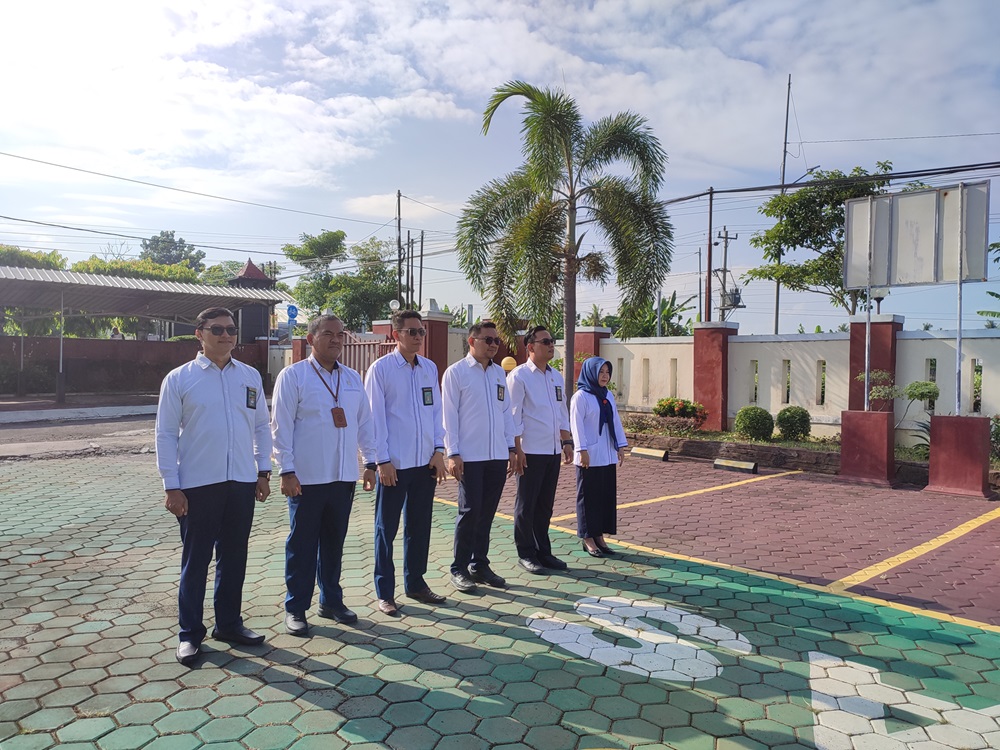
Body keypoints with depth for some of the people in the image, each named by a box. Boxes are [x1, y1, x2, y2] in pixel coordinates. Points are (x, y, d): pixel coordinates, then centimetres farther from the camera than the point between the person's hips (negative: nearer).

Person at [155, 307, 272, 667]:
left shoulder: (250, 376, 6)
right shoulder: (179, 378, -4)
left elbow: (261, 425, 12)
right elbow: (166, 434, -4)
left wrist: (263, 470, 7)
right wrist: (171, 486, -7)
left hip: (242, 483, 3)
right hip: (197, 485, -3)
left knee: (234, 557, 14)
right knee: (196, 560, 7)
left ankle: (229, 623, 31)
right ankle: (190, 633, 23)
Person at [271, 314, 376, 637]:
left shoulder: (352, 378, 10)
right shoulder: (293, 376, -5)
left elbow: (364, 422, 13)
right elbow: (281, 426, -8)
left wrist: (370, 463, 9)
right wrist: (286, 471, -12)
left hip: (344, 476, 5)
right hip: (306, 477, -4)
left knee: (334, 541, 15)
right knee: (302, 543, 6)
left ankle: (331, 601, 29)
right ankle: (296, 608, 20)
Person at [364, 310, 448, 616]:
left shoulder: (430, 368, 8)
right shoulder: (381, 368, -7)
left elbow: (436, 410, 11)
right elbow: (375, 416, -8)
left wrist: (439, 450, 3)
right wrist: (383, 461, -11)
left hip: (425, 462, 5)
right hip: (394, 464, -5)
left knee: (420, 526, 15)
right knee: (386, 528, 6)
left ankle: (415, 582, 30)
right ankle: (384, 592, 18)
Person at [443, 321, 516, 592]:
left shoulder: (499, 372, 12)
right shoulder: (456, 372, -4)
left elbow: (506, 412, 14)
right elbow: (449, 415, -7)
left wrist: (511, 448, 11)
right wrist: (453, 454, -11)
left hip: (498, 456, 5)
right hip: (470, 457, -5)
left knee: (487, 512, 11)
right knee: (470, 511, -1)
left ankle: (480, 564, 24)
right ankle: (459, 569, 14)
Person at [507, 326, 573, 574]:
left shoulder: (556, 376, 13)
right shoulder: (519, 376, -9)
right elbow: (513, 416, -12)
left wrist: (567, 442, 14)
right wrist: (517, 449, -15)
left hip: (553, 451, 7)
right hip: (530, 452, -7)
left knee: (545, 505, 15)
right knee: (526, 505, 5)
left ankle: (543, 551, 27)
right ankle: (526, 554, 17)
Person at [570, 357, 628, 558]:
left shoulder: (608, 396, 12)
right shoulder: (580, 396, -8)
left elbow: (616, 422, 14)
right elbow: (577, 425, -12)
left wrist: (621, 446, 9)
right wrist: (582, 450, -17)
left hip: (608, 456, 7)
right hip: (590, 457, -7)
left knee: (607, 495, 8)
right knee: (589, 496, 1)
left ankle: (599, 535, 18)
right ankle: (587, 538, 10)